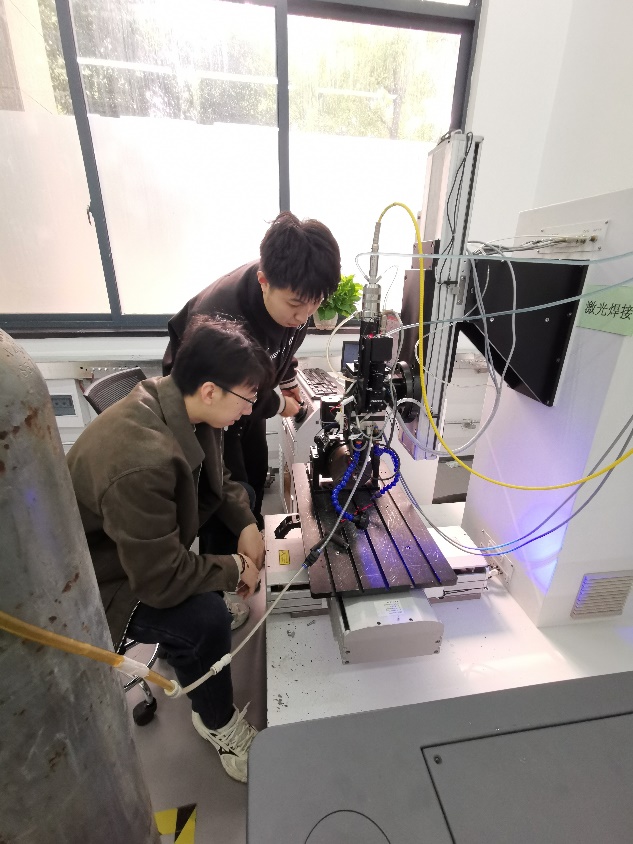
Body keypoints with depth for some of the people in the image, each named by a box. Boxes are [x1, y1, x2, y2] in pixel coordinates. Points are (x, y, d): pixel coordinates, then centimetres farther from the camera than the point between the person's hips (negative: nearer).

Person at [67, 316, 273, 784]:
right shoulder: (140, 463, -40)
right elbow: (162, 580, -31)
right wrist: (236, 569, -17)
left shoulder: (183, 406, -13)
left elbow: (217, 476, 4)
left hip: (153, 544, 8)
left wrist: (246, 523, -11)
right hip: (99, 583, -8)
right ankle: (220, 724, 9)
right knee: (206, 618, -24)